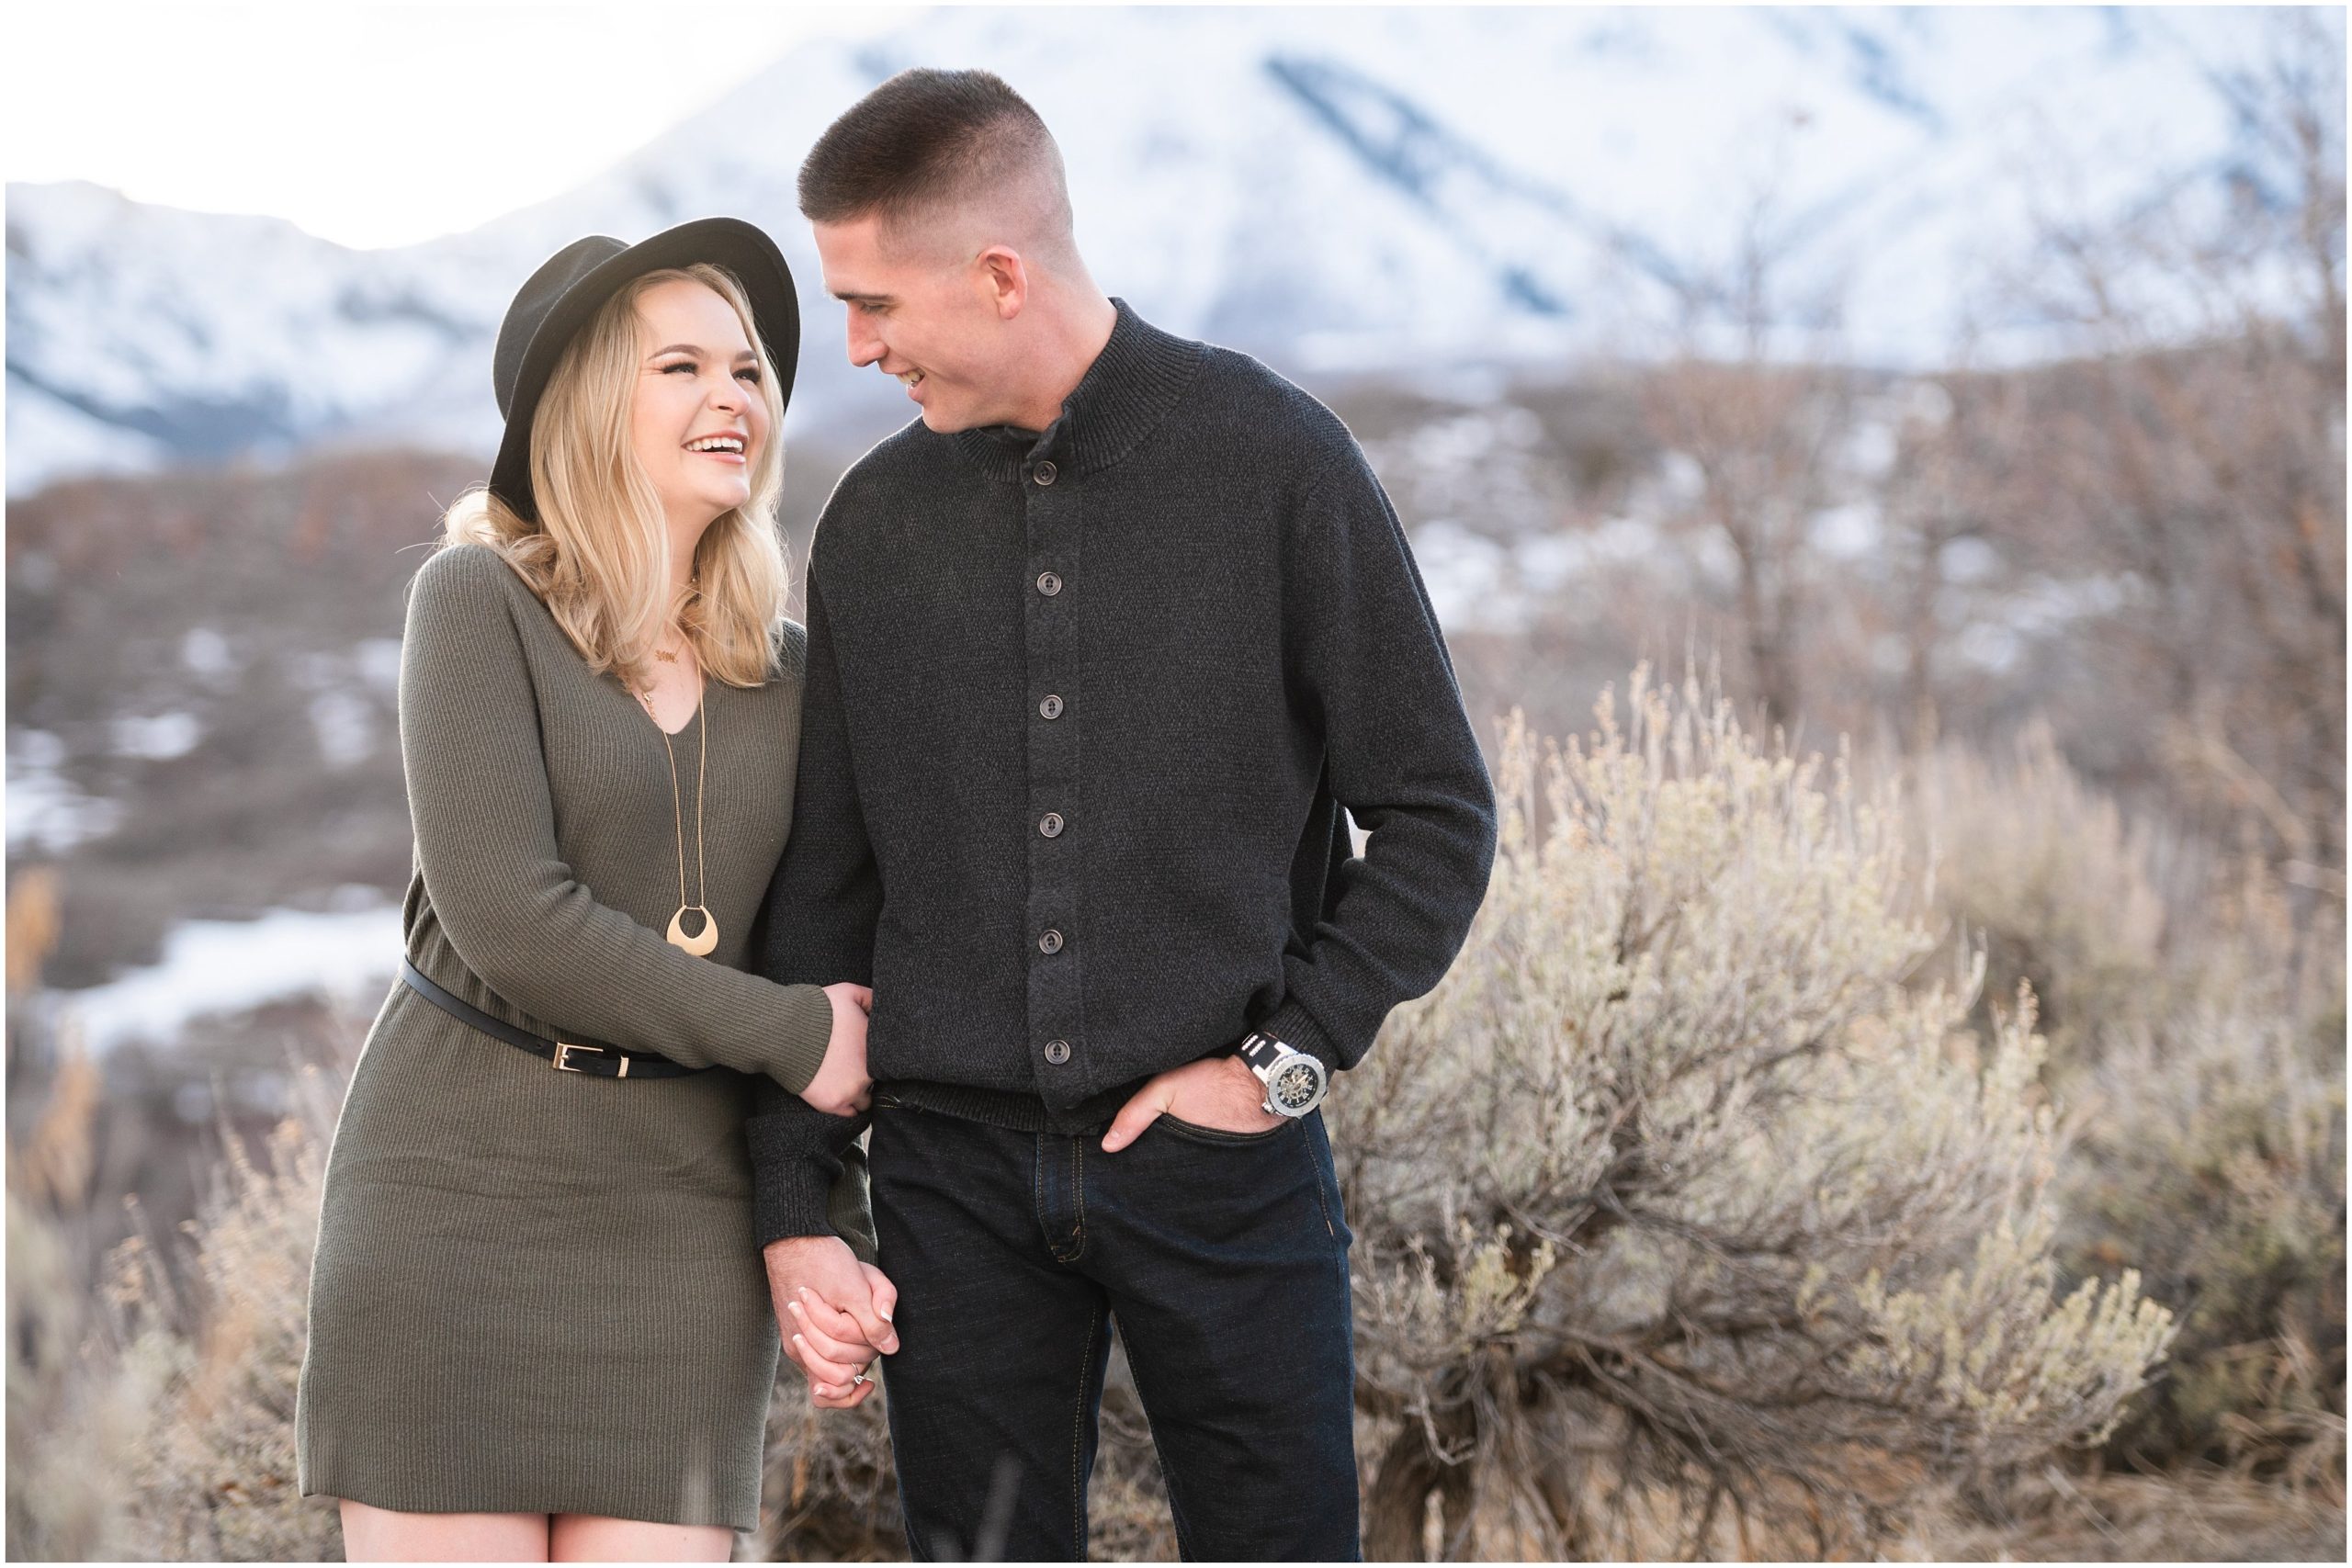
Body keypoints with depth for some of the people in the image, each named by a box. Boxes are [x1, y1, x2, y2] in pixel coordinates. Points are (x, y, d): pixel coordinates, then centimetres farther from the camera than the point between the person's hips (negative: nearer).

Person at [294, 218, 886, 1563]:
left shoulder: (786, 672, 11)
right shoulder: (481, 598, -4)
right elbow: (503, 913, -15)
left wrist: (827, 1226, 3)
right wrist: (787, 1032, -10)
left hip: (683, 1204, 4)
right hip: (461, 1188, -4)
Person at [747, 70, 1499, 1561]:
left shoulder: (1276, 461, -3)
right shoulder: (876, 523, 7)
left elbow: (1438, 819, 0)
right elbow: (826, 889, 11)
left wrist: (1285, 1059, -9)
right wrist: (795, 1202, 6)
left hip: (1222, 1159, -3)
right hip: (960, 1173, 3)